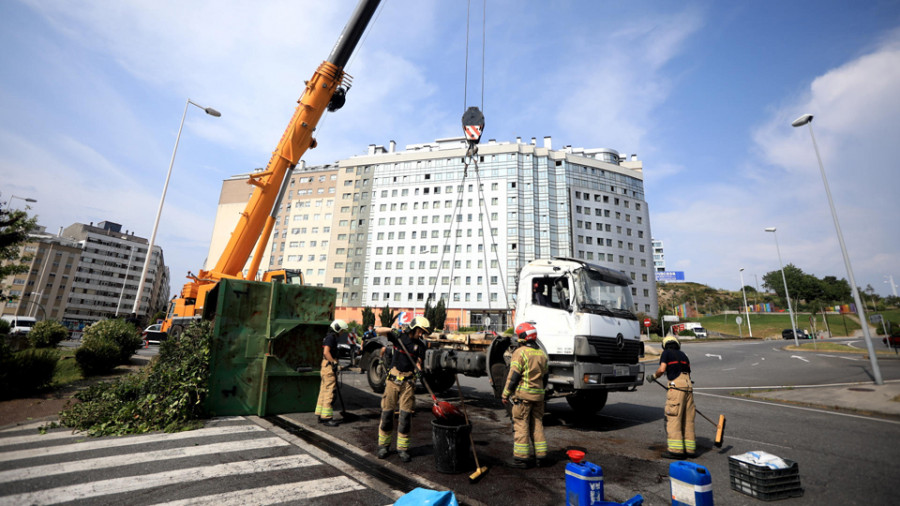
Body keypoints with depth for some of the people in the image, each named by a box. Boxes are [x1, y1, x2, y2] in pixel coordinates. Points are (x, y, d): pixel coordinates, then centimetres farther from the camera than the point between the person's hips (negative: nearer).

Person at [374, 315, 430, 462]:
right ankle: (383, 446, 21)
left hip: (408, 382, 1)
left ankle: (402, 449, 13)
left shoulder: (420, 346, 6)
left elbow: (418, 363, 0)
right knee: (387, 412, 4)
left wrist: (418, 370, -22)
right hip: (393, 379, -1)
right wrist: (391, 330, -20)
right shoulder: (399, 336, 2)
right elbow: (378, 331, -3)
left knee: (406, 414, 0)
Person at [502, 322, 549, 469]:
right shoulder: (542, 354, 9)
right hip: (538, 395, 7)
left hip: (522, 394, -6)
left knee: (521, 425, 2)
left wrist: (505, 394, -8)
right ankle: (541, 456, 21)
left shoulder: (520, 352, -13)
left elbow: (513, 376, -15)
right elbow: (545, 377, 16)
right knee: (537, 424, 15)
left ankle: (521, 458, 7)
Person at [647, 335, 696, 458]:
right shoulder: (683, 355, 25)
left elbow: (662, 369, -7)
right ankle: (689, 449, 18)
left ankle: (676, 449, -6)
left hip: (676, 386, -7)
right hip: (688, 386, 7)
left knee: (673, 418, -5)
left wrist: (653, 376, 11)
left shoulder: (666, 353, 7)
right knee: (688, 419, 12)